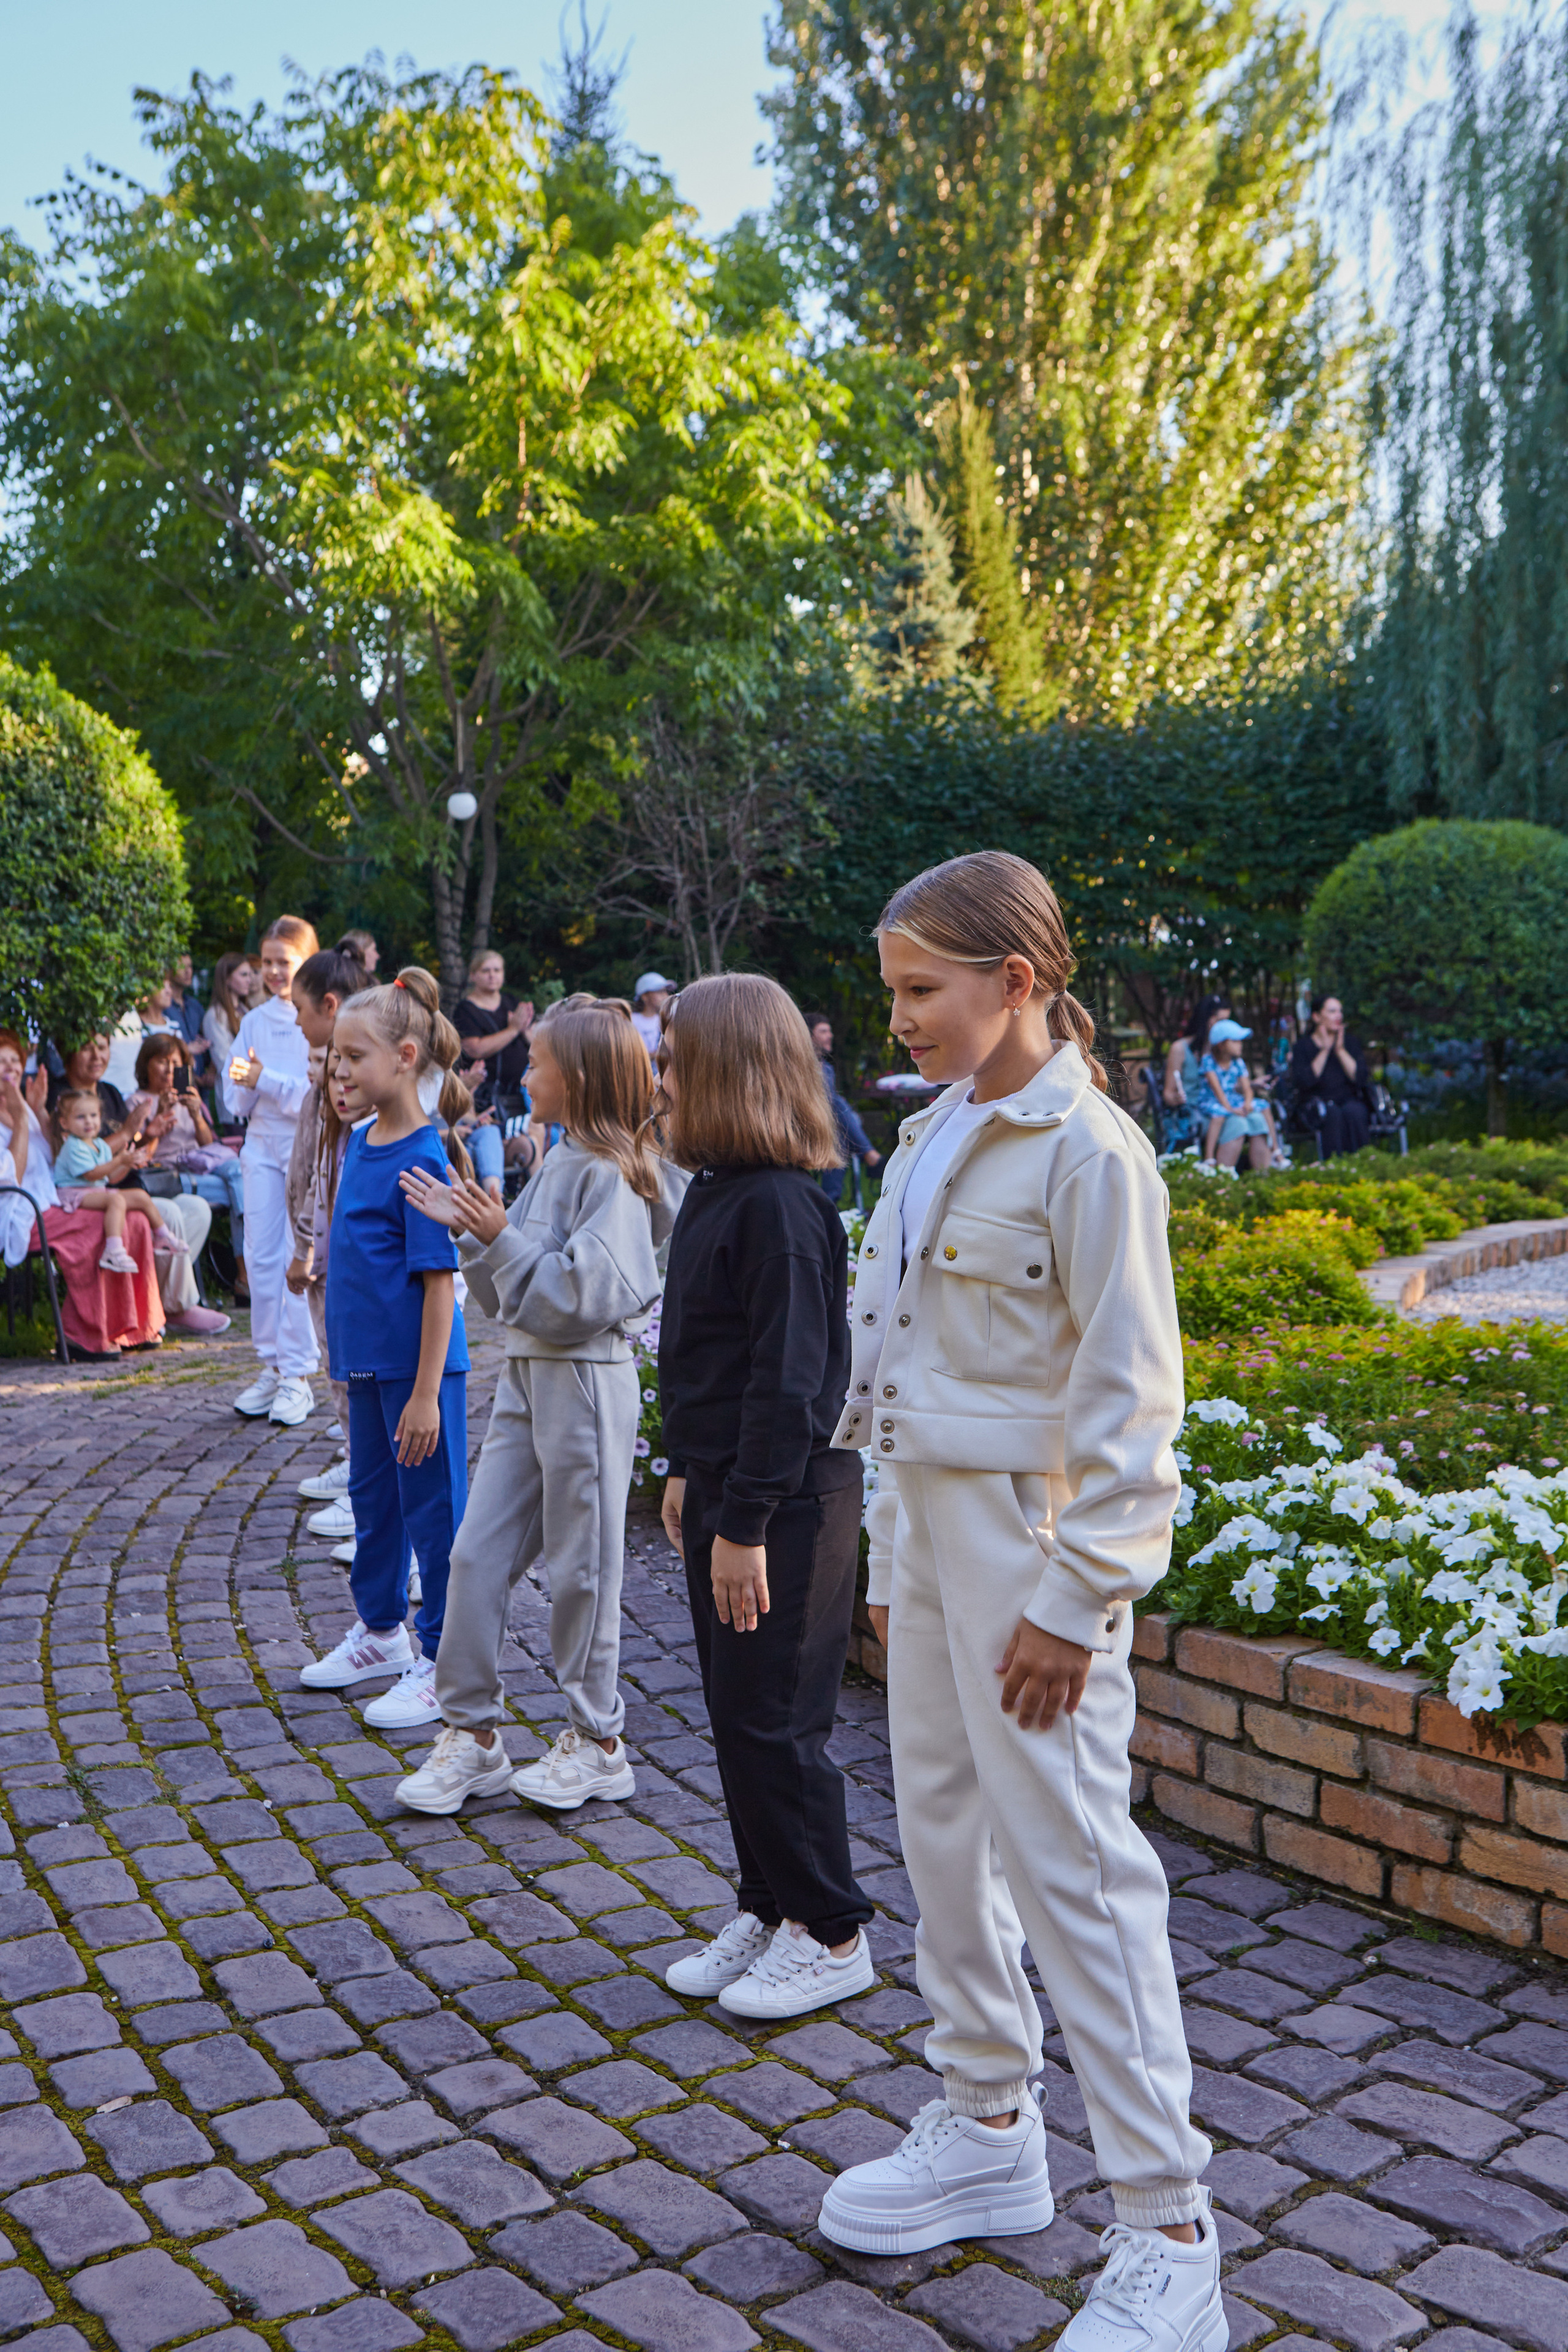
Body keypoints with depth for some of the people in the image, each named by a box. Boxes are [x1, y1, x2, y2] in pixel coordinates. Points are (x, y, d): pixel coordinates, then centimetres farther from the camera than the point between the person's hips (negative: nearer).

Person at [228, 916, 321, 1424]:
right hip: (262, 1143, 5)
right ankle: (272, 1365, 15)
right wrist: (245, 1083, -11)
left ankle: (298, 1376, 0)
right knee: (260, 1257, 4)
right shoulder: (254, 1021, 11)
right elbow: (239, 1101, 10)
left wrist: (265, 1080, -18)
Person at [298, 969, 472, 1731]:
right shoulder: (360, 1141, 7)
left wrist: (426, 1394, -21)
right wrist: (345, 1349, 19)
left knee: (433, 1505, 3)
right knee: (373, 1497, 21)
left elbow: (440, 1283, -20)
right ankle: (381, 1631, 39)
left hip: (419, 1365, -9)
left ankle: (441, 1663, 16)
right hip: (368, 1359, 9)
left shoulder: (423, 1160, -18)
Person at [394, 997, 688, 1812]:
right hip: (528, 1373, 9)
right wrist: (466, 1227, 5)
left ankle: (596, 1742, 20)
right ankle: (472, 1733, 18)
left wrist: (501, 1237, -21)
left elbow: (585, 1294, -23)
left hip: (586, 1382, -9)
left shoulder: (611, 1173, -14)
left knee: (582, 1565, 4)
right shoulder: (560, 1163, 13)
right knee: (476, 1554, 7)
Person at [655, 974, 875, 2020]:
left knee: (776, 1722, 0)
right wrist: (690, 1477, 19)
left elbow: (788, 1378, -23)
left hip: (786, 1503, -10)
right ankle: (770, 1912, 30)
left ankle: (831, 1935, 17)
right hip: (729, 1489, 10)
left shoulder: (779, 1206, -20)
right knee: (738, 1718, 16)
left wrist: (746, 1523, -22)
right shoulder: (719, 1193, 10)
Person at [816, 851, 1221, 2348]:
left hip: (1030, 1536, -8)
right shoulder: (934, 1137, 10)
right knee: (944, 1831, 17)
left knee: (1071, 1866, -3)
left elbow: (1129, 1397, -16)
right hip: (928, 1513, 9)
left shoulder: (1086, 1152, -15)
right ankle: (987, 2134, 35)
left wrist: (1073, 1599, -17)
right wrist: (893, 1555, 15)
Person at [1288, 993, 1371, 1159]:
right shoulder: (1302, 1047, 5)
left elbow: (1361, 1079, -1)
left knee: (1353, 1113, -33)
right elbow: (1303, 1082, -13)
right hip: (1315, 1106, -2)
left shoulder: (1351, 1043, 14)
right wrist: (1324, 1051, -10)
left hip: (1349, 1101, 2)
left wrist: (1340, 1050, -6)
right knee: (1333, 1114, -35)